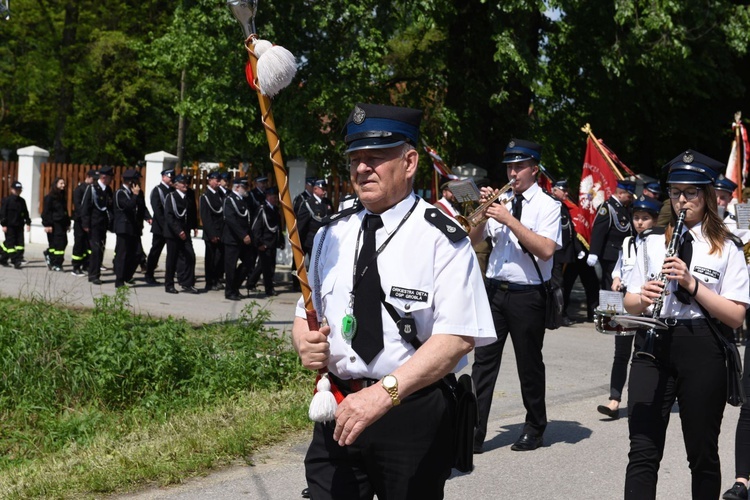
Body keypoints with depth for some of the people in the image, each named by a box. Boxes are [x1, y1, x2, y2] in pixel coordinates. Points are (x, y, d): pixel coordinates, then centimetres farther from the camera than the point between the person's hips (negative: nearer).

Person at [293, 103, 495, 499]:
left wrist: (384, 393, -28)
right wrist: (303, 340, -9)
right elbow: (306, 311, 16)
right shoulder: (333, 234, 7)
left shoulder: (441, 238, -10)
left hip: (413, 415, -4)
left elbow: (457, 337, -18)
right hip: (339, 409, 4)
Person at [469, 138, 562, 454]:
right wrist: (483, 210, -5)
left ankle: (535, 429, 24)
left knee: (529, 363, 7)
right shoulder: (501, 202, 11)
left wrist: (509, 220, -19)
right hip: (494, 289, 4)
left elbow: (546, 250, -18)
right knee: (484, 361, 1)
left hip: (527, 295, -4)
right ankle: (474, 431, 4)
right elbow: (474, 239, 12)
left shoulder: (547, 205, -4)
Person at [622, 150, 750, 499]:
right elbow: (629, 303, 14)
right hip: (652, 347, 2)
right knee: (643, 452, -5)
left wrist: (692, 283, -16)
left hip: (701, 352, -2)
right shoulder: (653, 243, 13)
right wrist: (642, 299, -9)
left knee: (702, 453, 9)